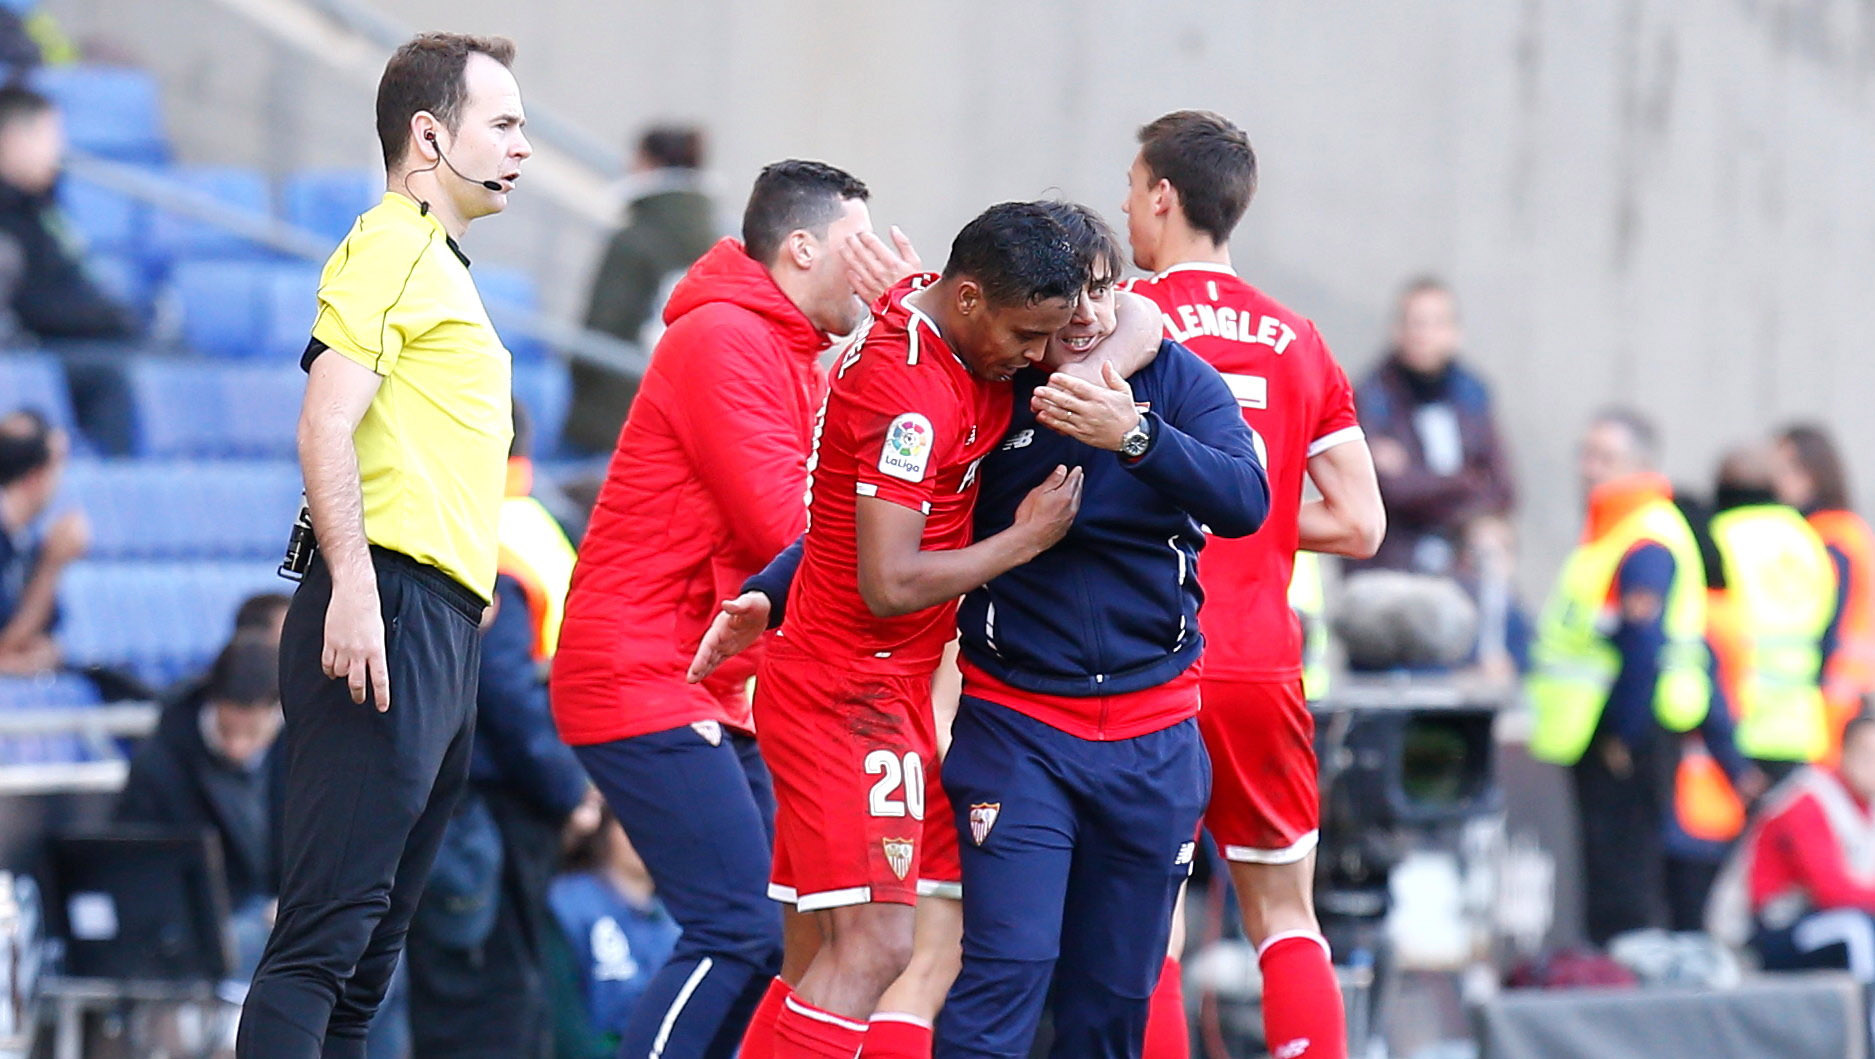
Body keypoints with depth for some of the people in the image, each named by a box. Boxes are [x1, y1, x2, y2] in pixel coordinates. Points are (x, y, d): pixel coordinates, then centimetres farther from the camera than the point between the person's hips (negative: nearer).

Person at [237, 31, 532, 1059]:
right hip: (390, 606, -10)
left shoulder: (438, 264, 24)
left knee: (368, 947, 7)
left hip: (440, 628, 10)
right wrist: (352, 586, -26)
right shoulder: (389, 245, -6)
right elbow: (326, 423, -17)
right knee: (328, 929, -17)